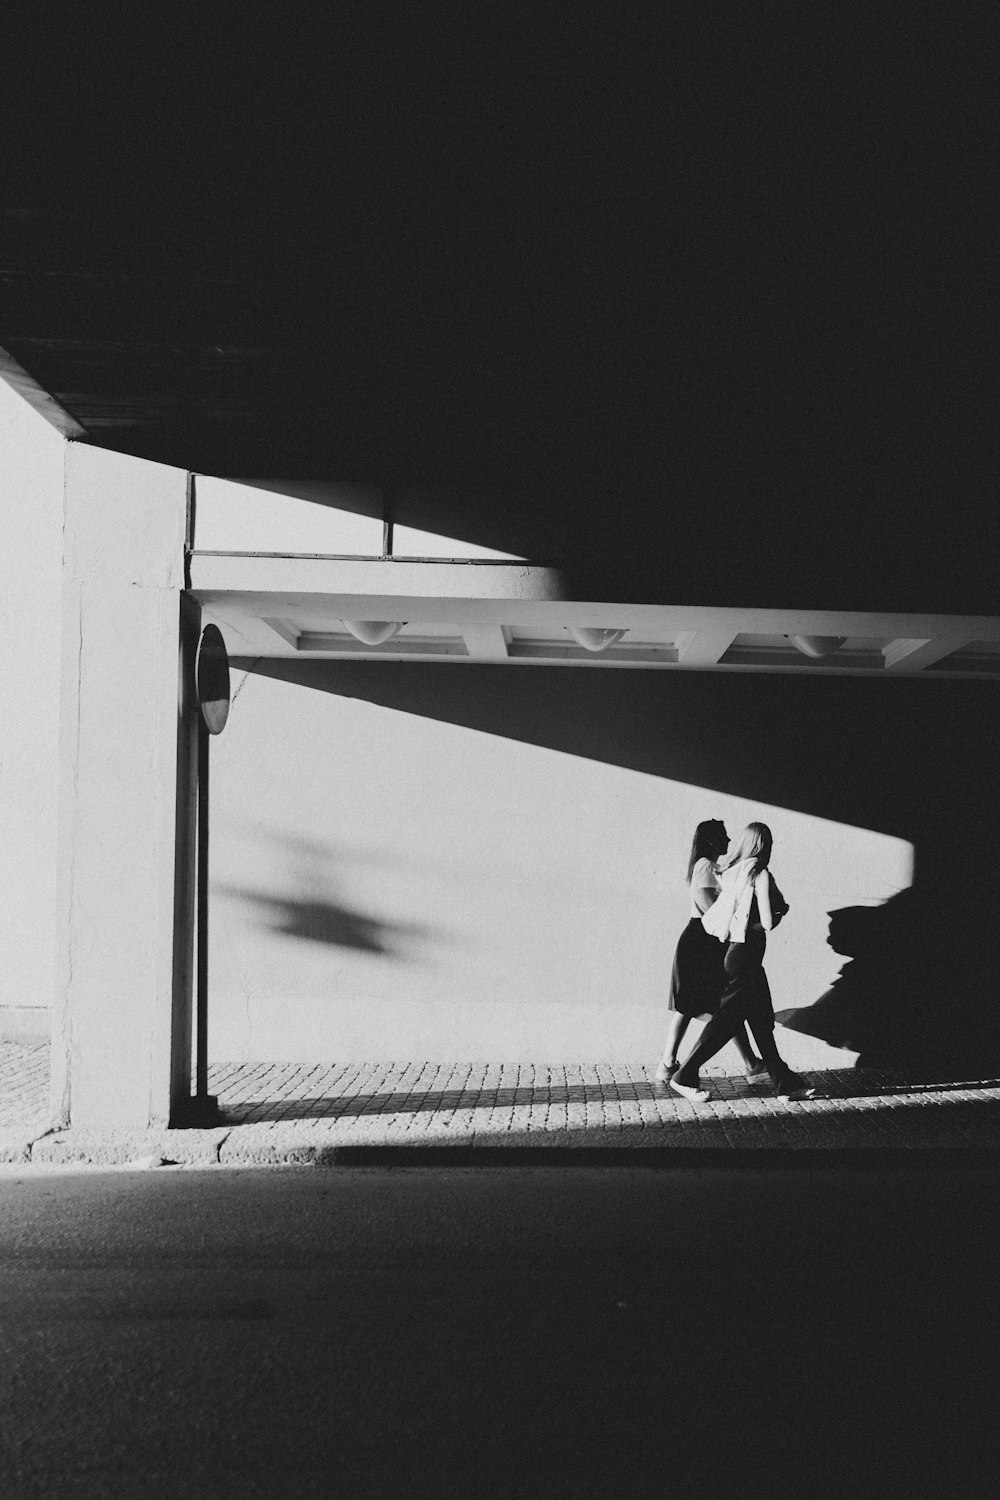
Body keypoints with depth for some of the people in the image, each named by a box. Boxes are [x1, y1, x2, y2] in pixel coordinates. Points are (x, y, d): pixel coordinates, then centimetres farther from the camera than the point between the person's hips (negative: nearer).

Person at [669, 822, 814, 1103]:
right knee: (727, 1019, -2)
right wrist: (781, 910, 4)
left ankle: (784, 1082, 18)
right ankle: (684, 1077, 2)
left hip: (734, 950, 8)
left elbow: (712, 917, 9)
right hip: (747, 953, -8)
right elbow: (768, 922, -18)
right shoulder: (760, 875, -15)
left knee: (762, 1020, 12)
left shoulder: (730, 872, 7)